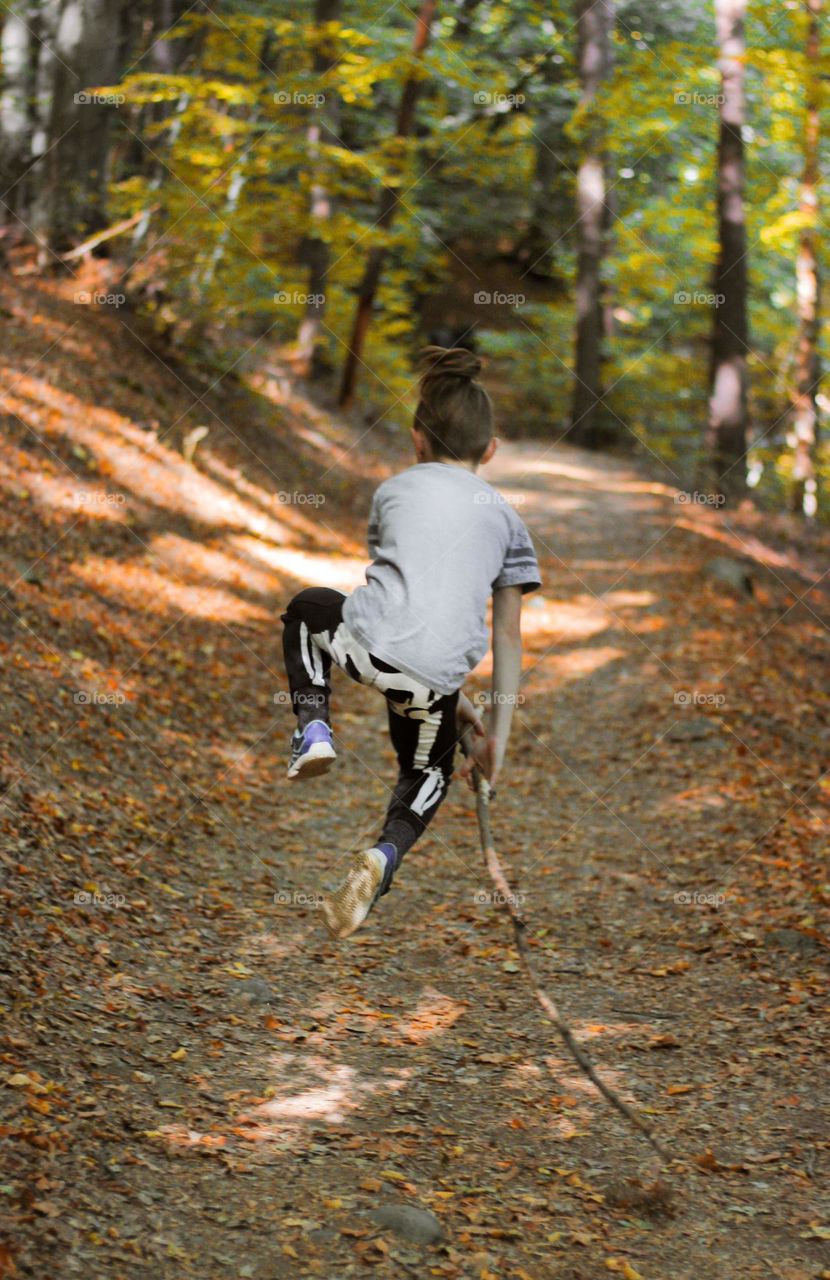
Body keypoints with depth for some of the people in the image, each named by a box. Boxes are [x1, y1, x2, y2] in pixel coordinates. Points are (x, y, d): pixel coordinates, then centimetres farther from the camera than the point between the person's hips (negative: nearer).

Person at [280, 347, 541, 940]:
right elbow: (509, 636, 20)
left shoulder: (394, 489, 22)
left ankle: (314, 732, 16)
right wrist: (498, 736, 26)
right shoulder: (504, 515, 21)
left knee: (306, 607, 34)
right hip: (433, 678, 1)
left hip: (365, 644, -1)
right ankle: (382, 858, 3)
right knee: (429, 772, 31)